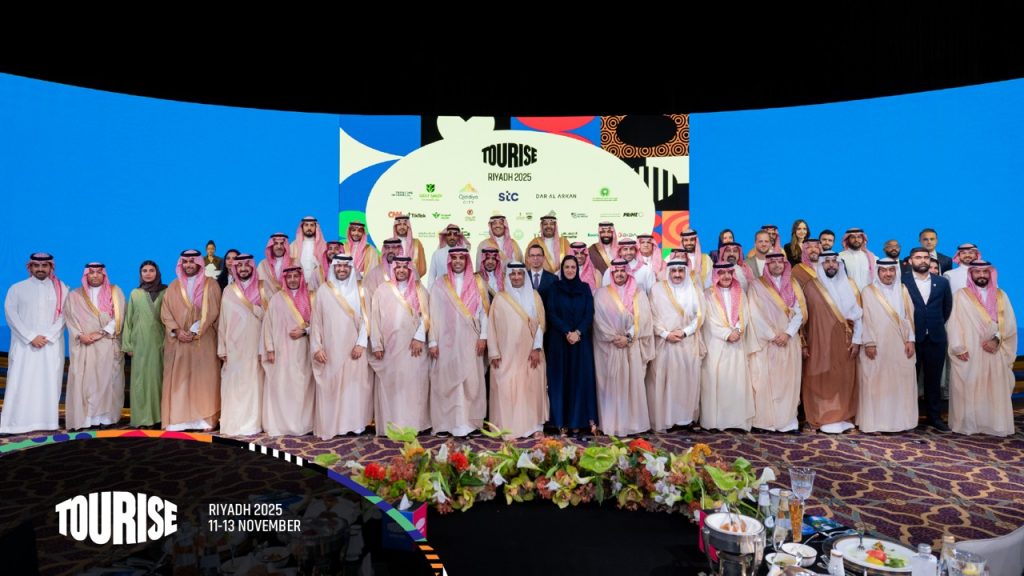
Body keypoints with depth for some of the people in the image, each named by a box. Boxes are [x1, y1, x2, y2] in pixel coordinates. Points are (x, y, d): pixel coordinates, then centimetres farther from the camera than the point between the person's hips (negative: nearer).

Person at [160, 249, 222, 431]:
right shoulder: (173, 287, 12)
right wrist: (177, 331, -10)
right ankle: (177, 420, 4)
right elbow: (165, 313, 6)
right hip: (177, 342, 3)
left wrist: (194, 331, -13)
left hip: (203, 342, -2)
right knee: (177, 380, 1)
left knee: (204, 380, -3)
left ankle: (205, 419, 0)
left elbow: (212, 312, -5)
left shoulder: (211, 286, 4)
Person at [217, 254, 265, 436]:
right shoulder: (228, 291, 9)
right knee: (234, 384, 0)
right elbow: (223, 321, 8)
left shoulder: (261, 289, 6)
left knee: (253, 384, -2)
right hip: (234, 346, 1)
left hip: (255, 345, -1)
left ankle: (252, 423, 3)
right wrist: (222, 349, 2)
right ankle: (234, 424, 6)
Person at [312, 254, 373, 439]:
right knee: (330, 387, 1)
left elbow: (365, 318, 1)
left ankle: (354, 423, 9)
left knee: (354, 386, 1)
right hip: (331, 349, 0)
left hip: (354, 349, 1)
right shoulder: (323, 290, 4)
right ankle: (329, 427, 8)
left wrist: (361, 344, -9)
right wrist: (317, 347, -4)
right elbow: (316, 320, 3)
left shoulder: (359, 290, 6)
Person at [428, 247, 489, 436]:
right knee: (446, 381, 1)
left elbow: (484, 311, 4)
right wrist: (433, 342, -3)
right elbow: (434, 314, 2)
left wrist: (483, 337, -5)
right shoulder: (439, 285, 5)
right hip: (447, 341, 0)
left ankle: (470, 421, 6)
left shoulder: (477, 284, 7)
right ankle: (446, 422, 7)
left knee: (471, 381, -1)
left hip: (470, 341, 0)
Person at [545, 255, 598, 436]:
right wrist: (567, 332, -16)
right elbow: (551, 314, -4)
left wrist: (578, 332, -15)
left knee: (581, 377, -1)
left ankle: (578, 419, 4)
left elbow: (589, 314, 0)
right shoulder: (555, 288, 4)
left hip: (582, 340, 1)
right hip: (559, 340, -1)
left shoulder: (585, 288, 7)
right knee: (560, 378, 1)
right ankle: (561, 421, 6)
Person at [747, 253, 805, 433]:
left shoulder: (793, 285, 11)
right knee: (765, 381, -3)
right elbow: (756, 314, -7)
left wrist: (788, 333, -10)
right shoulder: (757, 286, 0)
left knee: (788, 380, 3)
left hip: (789, 341, 3)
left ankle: (787, 420, 9)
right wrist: (773, 336, -12)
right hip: (766, 342, -3)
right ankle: (765, 420, 1)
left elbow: (800, 312, 3)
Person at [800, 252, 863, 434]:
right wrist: (803, 343, -3)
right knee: (821, 380, -1)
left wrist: (856, 340, -1)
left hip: (844, 343, 3)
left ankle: (842, 417, 15)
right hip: (819, 342, -2)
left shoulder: (849, 285, 7)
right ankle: (824, 418, 5)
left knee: (844, 380, 5)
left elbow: (858, 314, 7)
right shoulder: (810, 286, -1)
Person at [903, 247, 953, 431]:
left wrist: (938, 325, 12)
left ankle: (935, 416, 19)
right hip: (911, 338, -3)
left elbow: (947, 307, 16)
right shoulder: (902, 282, -3)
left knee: (933, 380, 9)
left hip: (936, 338, 3)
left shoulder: (942, 282, 8)